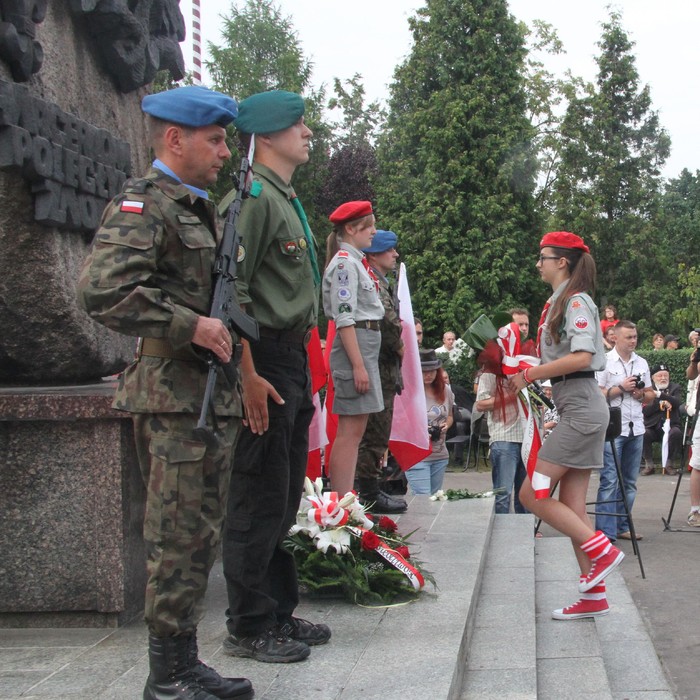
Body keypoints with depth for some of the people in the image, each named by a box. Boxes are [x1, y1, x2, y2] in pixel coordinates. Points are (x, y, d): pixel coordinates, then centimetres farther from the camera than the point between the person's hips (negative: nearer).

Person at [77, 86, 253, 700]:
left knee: (202, 534, 13)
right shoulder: (142, 204, -9)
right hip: (174, 396, -9)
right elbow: (103, 290, -23)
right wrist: (191, 326, -21)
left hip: (215, 392, 9)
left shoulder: (204, 212, 21)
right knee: (178, 537, -4)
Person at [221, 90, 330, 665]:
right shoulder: (254, 197, -12)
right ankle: (249, 628, 8)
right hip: (264, 361, -10)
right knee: (260, 499, -2)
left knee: (284, 500, 15)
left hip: (293, 362, 10)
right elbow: (230, 293, -19)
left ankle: (279, 613, 26)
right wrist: (249, 375, -23)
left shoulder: (287, 200, 19)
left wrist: (302, 368, 19)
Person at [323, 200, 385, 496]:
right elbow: (344, 318, -18)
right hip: (354, 346, -10)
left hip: (368, 343, 10)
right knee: (350, 430, -9)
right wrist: (358, 365, -21)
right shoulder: (344, 262, -11)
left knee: (356, 429, 10)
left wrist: (366, 360, 16)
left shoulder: (357, 261, 18)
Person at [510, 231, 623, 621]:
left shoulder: (576, 301, -10)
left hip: (581, 409, -10)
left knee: (532, 494, -9)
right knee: (572, 507, 7)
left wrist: (530, 374, -17)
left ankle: (602, 550, -3)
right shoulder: (558, 303, 18)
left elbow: (581, 357, -22)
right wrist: (528, 375, 2)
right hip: (576, 409, 10)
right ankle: (594, 596, 9)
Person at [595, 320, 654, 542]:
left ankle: (622, 527, 19)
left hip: (636, 428, 6)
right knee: (609, 481, -9)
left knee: (629, 482, 10)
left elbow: (650, 395, 20)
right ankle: (606, 532, -8)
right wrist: (621, 388, -14)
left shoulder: (642, 363, 14)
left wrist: (642, 394, -2)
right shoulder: (605, 362, -3)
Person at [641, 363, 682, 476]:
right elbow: (645, 410, -4)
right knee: (644, 434, -31)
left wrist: (659, 394, -21)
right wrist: (660, 404, -17)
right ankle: (649, 465, -12)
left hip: (670, 425, 0)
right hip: (652, 427, 0)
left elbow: (677, 403, -11)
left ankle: (668, 464, -14)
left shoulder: (675, 387, 11)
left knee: (676, 433, -32)